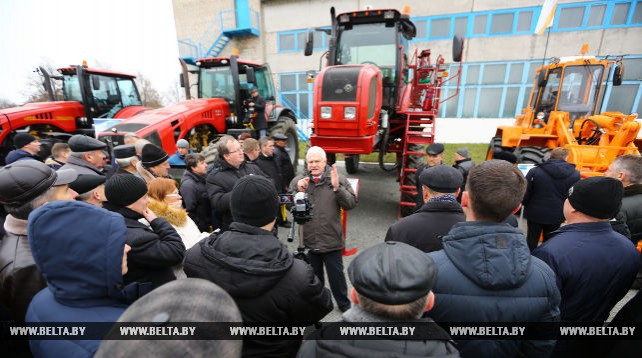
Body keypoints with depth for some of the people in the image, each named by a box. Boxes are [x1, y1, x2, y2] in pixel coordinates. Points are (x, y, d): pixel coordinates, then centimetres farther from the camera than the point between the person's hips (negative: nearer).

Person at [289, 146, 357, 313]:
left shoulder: (339, 179, -6)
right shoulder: (298, 181, -2)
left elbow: (351, 204, -11)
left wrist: (337, 187, -25)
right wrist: (298, 191, -19)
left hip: (331, 241, -2)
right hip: (308, 241, 2)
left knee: (336, 275, 15)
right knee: (313, 275, 22)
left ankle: (344, 304, 39)